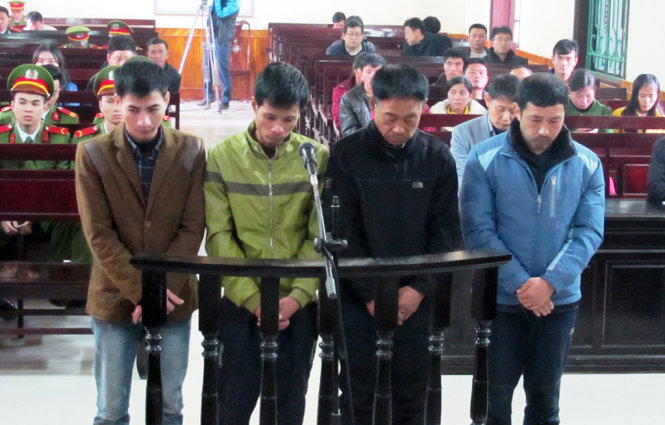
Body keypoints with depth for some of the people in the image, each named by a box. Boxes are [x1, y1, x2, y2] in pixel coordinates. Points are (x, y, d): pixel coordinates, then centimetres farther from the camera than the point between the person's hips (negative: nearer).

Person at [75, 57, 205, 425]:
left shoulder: (191, 151, -2)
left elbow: (193, 228, -4)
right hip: (115, 297, -1)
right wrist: (140, 289, -15)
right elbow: (98, 234, -8)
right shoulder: (93, 154, -5)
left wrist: (161, 287, -13)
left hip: (173, 298, 1)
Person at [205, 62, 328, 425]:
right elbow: (219, 236, -6)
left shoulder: (318, 158, -3)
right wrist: (252, 298, -14)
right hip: (240, 302, -1)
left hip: (299, 304, 1)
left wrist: (299, 295, -14)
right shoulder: (222, 157, -5)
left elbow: (320, 237, -3)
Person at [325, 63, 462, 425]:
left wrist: (419, 289, -9)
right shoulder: (347, 155, -6)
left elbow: (446, 231, 1)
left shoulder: (438, 157, 0)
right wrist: (371, 294, -11)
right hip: (358, 300, -1)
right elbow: (342, 231, -7)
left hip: (417, 300, 2)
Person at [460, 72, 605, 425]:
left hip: (560, 300, 2)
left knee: (545, 395, 14)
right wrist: (520, 283, -18)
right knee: (495, 394, 8)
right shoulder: (485, 159, -8)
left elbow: (589, 231, -4)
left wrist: (550, 281, -17)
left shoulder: (586, 165, 0)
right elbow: (478, 230, -11)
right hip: (500, 299, -2)